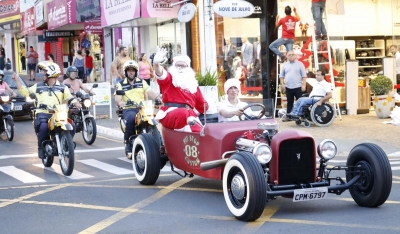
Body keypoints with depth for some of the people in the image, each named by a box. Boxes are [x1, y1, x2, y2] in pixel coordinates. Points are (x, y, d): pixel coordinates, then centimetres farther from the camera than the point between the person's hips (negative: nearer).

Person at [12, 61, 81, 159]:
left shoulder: (62, 87, 14)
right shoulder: (38, 86, 18)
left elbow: (69, 98, 5)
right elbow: (25, 92, 23)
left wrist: (76, 104, -15)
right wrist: (17, 79, 20)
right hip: (42, 114, -1)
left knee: (71, 126, -22)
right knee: (43, 127, -35)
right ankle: (41, 148, -11)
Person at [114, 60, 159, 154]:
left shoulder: (142, 82, 17)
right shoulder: (121, 84, 11)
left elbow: (149, 92, 1)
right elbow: (117, 98, -2)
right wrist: (120, 102, -27)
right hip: (128, 109, -2)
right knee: (131, 118, -36)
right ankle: (128, 143, -19)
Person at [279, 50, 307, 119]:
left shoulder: (300, 64, 2)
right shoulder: (285, 65, 10)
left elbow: (304, 76, -1)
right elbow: (281, 76, 14)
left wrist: (304, 85, -9)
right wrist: (282, 84, 2)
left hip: (298, 87, -3)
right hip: (288, 87, 3)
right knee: (289, 102, 8)